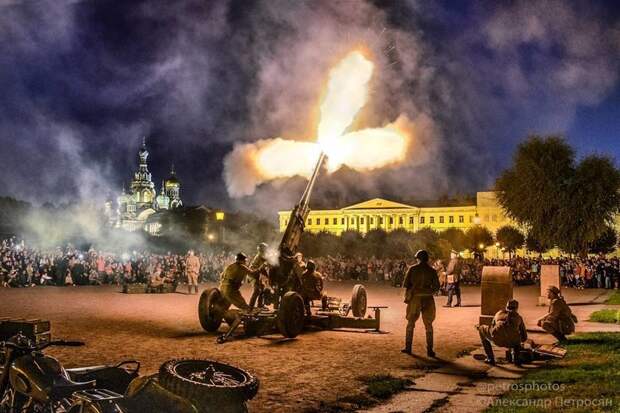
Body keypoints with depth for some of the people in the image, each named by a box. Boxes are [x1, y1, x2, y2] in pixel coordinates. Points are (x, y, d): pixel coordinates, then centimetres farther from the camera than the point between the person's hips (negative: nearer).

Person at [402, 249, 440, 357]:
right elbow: (436, 287, 2)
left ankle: (408, 348, 12)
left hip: (414, 298, -1)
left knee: (410, 323, 12)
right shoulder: (432, 271, 0)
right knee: (428, 325, 8)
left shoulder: (412, 269, -4)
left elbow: (405, 284, -4)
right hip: (428, 300, 1)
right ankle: (429, 350, 4)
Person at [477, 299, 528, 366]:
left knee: (482, 329, 31)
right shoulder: (518, 317, 31)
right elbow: (524, 337, 42)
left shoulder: (499, 313, 32)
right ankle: (515, 358, 21)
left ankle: (490, 358, 26)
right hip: (511, 342, 1)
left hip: (497, 338, -1)